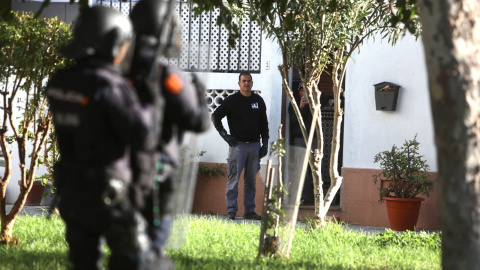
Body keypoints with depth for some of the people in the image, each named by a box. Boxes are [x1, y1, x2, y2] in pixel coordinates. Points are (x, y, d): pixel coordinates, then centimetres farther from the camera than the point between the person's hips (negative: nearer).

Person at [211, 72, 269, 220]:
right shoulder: (232, 100, -1)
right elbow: (215, 116, 2)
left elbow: (264, 123, 17)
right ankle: (231, 211, -6)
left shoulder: (258, 101, 11)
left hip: (255, 145, 4)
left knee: (251, 180, 6)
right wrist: (225, 135, -5)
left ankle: (249, 211, 11)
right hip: (238, 145, -4)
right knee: (234, 178, -8)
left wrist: (265, 144, 9)